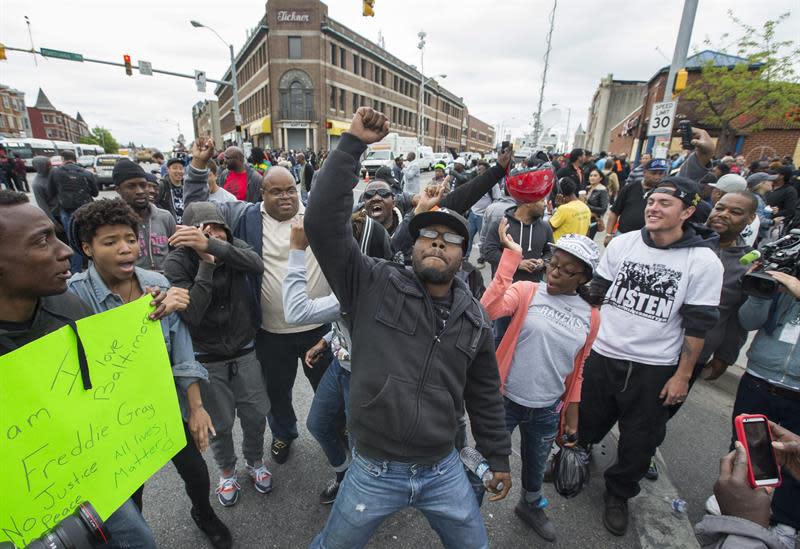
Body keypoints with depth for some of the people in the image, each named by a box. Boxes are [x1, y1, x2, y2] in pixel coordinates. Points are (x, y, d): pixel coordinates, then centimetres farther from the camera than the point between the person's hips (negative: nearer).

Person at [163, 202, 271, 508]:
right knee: (220, 424, 13)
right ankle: (227, 472, 43)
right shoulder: (176, 262, -15)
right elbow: (192, 314, -25)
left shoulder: (234, 246, -9)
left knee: (255, 415, 13)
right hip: (207, 359, -2)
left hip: (245, 350, 2)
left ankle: (255, 463, 43)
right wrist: (207, 264, -30)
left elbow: (257, 266, -31)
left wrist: (213, 247, -43)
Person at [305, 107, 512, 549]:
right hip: (373, 470, -2)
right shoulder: (372, 284, -14)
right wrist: (352, 144, -26)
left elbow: (484, 393, 7)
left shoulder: (473, 317, -2)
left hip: (444, 470, 3)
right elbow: (323, 221, -26)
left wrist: (498, 458, 13)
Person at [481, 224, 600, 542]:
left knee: (536, 467, 26)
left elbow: (577, 369, 9)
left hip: (548, 410, 4)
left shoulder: (590, 317, -1)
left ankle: (531, 505, 58)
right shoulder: (527, 292, -12)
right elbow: (487, 310, -32)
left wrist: (572, 411, 11)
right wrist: (511, 255, -33)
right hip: (505, 400, -3)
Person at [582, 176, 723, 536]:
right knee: (584, 423, 16)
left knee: (639, 441, 15)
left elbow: (697, 325, -7)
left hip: (654, 369, -1)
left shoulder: (704, 262, -10)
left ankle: (619, 493, 41)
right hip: (600, 355, 2)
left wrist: (682, 375, -5)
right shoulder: (622, 243, -3)